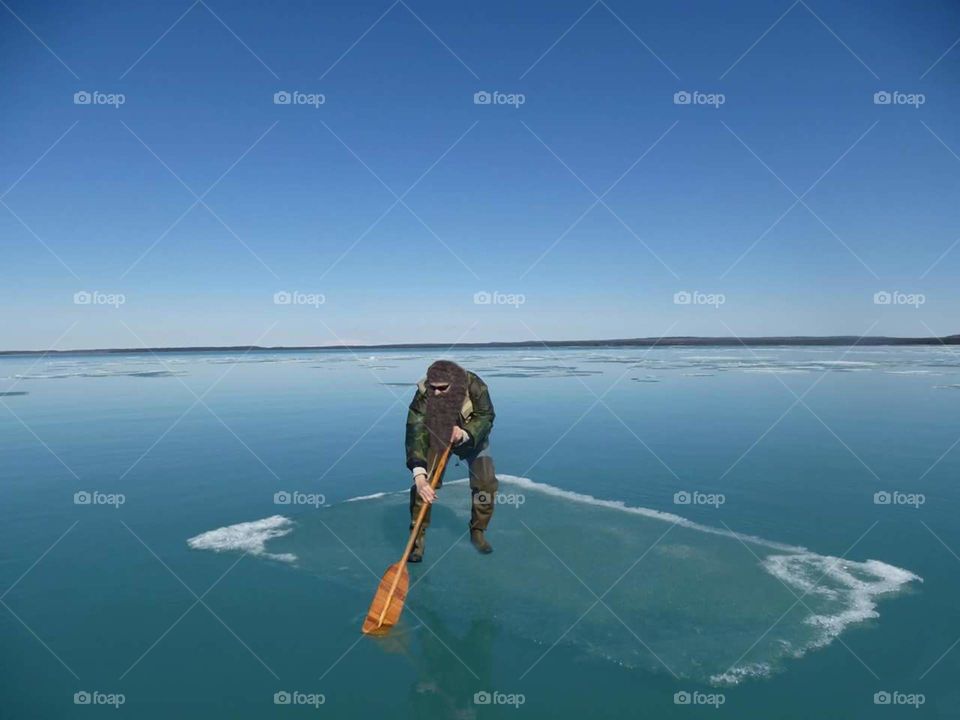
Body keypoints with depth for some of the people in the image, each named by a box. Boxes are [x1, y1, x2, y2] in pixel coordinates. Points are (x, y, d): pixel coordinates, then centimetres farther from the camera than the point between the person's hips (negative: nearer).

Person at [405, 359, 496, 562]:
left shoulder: (475, 387, -34)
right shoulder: (423, 396, -36)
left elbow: (485, 416, -27)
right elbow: (416, 434, -41)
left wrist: (465, 433, -48)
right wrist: (419, 475, -51)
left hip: (473, 438, 1)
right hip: (436, 438, -1)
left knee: (486, 483, -8)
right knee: (424, 483, -16)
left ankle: (478, 532, 14)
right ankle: (418, 538, -1)